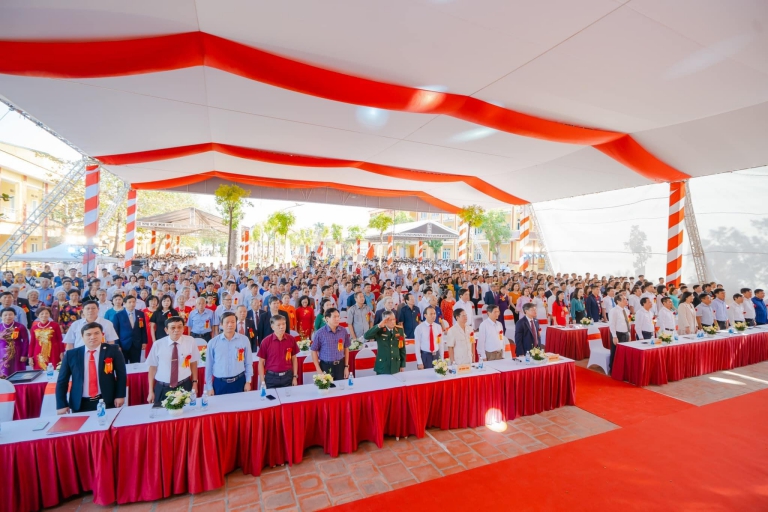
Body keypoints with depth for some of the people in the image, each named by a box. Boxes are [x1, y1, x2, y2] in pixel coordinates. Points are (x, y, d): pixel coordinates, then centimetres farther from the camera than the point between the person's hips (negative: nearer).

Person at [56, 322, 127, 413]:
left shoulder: (112, 351, -5)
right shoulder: (71, 354, -1)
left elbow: (121, 374, -1)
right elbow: (62, 380, 4)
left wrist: (120, 395, -6)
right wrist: (61, 405, -1)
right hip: (80, 404, 2)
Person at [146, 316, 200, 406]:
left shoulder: (191, 341, -7)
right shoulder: (158, 344, -8)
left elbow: (193, 363, 2)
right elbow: (153, 367, -1)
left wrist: (194, 383, 4)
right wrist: (151, 391, 3)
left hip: (184, 386, 0)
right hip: (162, 388, 0)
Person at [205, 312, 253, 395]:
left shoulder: (244, 340, -4)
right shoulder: (213, 342, -4)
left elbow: (248, 363, 2)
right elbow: (209, 366, 2)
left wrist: (248, 382, 2)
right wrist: (209, 387, 4)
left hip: (239, 382, 0)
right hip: (219, 383, 0)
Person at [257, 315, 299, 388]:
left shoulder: (291, 339, -4)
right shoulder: (266, 341, -10)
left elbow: (294, 359, 6)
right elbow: (261, 362, -3)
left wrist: (295, 376, 3)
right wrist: (262, 381, -4)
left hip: (287, 376, 2)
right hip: (271, 377, -2)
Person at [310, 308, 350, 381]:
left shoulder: (343, 331, -1)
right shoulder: (320, 333, -11)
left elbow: (346, 348, 9)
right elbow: (314, 351, -5)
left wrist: (346, 366, 7)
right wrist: (319, 370, -7)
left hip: (340, 365, 3)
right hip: (326, 366, -3)